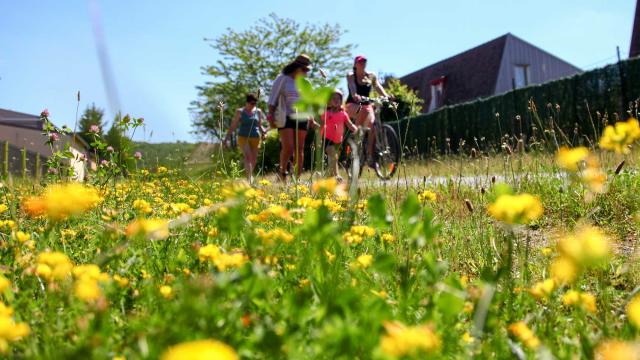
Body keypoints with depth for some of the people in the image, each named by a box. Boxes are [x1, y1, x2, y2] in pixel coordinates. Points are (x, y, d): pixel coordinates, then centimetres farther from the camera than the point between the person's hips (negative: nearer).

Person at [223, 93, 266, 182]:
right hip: (243, 137, -3)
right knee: (247, 157, -21)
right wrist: (226, 139, -1)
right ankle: (249, 179, -29)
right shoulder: (240, 112, 2)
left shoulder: (258, 111, 9)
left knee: (254, 159, 6)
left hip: (255, 138, 3)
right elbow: (233, 126, 3)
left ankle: (250, 176, 32)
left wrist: (263, 132, -6)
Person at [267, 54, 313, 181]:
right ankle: (282, 173, 2)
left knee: (299, 149, 1)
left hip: (301, 119, 5)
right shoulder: (282, 79, 1)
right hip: (286, 118, -5)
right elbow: (273, 99, -2)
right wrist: (271, 116, -11)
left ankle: (297, 178, 4)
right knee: (288, 147, -16)